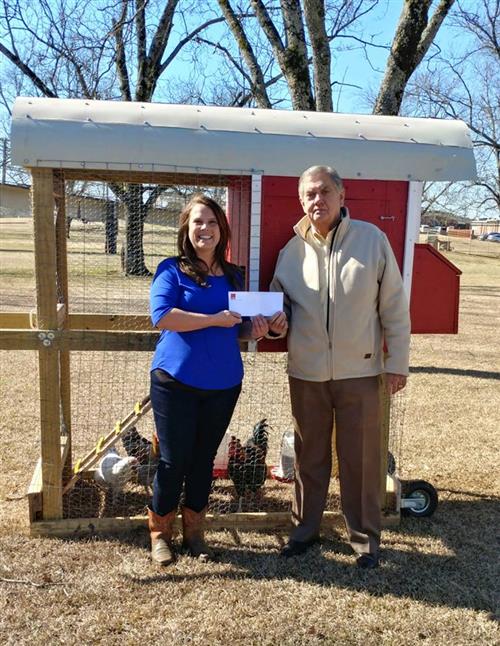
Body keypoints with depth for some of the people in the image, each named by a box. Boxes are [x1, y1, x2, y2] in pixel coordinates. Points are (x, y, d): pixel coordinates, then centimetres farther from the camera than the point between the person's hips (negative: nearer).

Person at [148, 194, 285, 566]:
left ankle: (194, 531, 32)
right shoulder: (172, 269, -4)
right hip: (176, 381, -4)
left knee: (204, 459, 15)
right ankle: (160, 533, 26)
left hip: (223, 383, 5)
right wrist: (215, 319, -20)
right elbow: (162, 316, -19)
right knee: (174, 461, 4)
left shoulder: (233, 276, 10)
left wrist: (256, 329, -5)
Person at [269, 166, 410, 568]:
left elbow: (394, 305, -2)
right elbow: (278, 305, 12)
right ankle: (305, 529, 34)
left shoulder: (372, 239, -5)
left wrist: (398, 360, -3)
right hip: (306, 373, 3)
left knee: (361, 459, 6)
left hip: (360, 371, -2)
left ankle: (365, 537, 26)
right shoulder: (292, 251, 2)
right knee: (309, 457, 15)